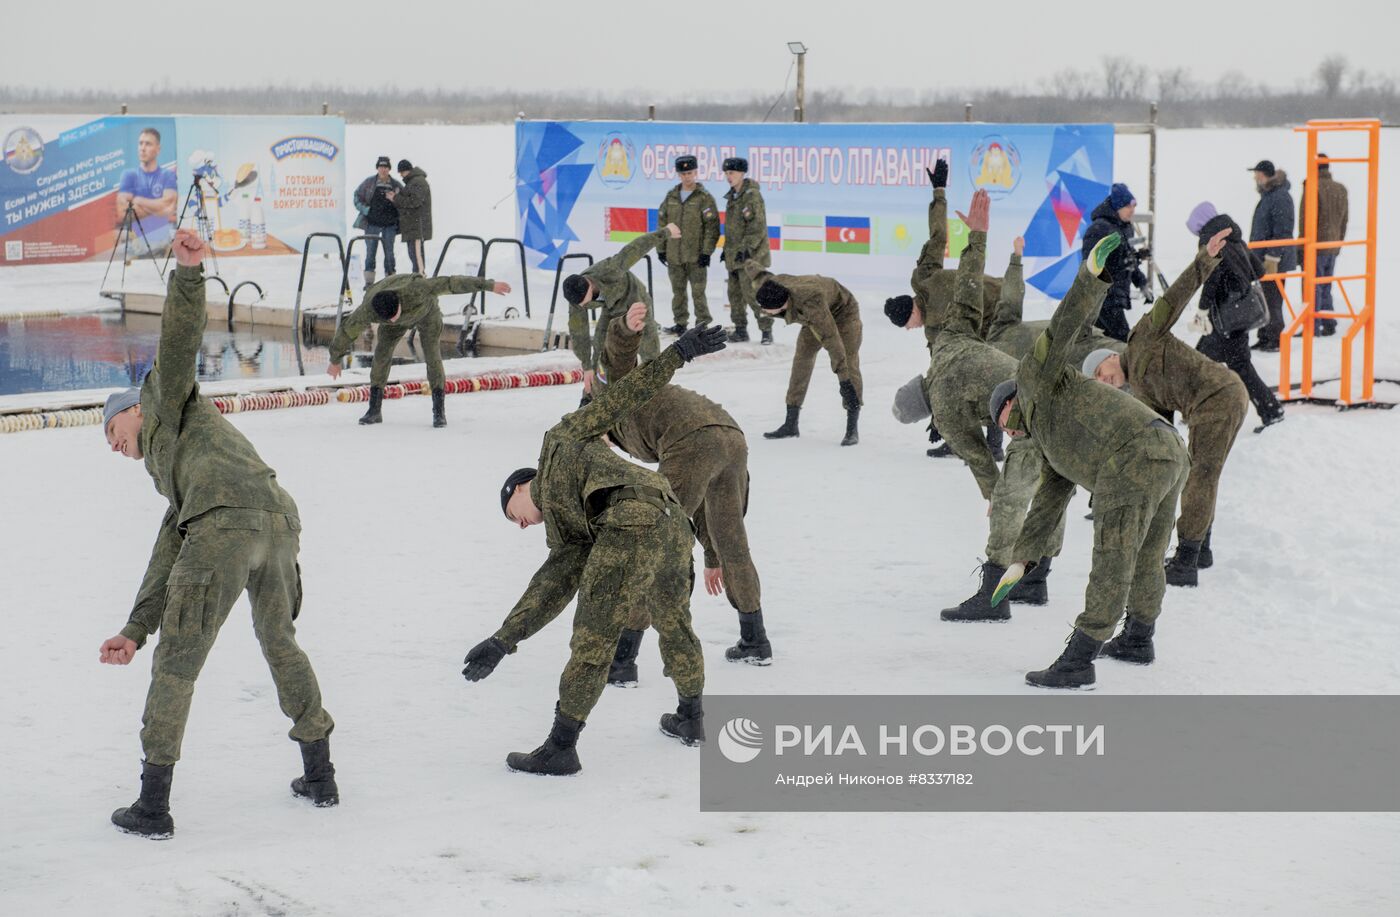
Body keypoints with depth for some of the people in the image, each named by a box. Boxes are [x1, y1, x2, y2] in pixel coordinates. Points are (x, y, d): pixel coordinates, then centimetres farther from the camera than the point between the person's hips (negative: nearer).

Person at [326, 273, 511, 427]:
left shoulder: (414, 290, -48)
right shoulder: (367, 311, -37)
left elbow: (451, 283, -45)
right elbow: (347, 330, -19)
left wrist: (489, 285, -45)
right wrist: (335, 361, -5)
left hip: (425, 310, -2)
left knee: (432, 356, -17)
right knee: (382, 352, -13)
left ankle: (439, 411, -14)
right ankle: (375, 410, -5)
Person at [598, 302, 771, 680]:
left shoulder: (618, 389, 29)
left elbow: (618, 349, 2)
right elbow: (706, 505, 46)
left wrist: (627, 326, -22)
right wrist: (713, 557, 53)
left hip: (692, 445, -7)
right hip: (733, 438, 7)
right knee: (732, 543, 28)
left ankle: (621, 660, 1)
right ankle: (755, 641, 41)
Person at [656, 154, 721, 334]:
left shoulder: (705, 198, -5)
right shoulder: (671, 196, 9)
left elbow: (712, 227, -7)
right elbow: (662, 223, 13)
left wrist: (707, 252, -12)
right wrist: (661, 248, 10)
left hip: (696, 257, -4)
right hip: (674, 255, 4)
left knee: (698, 292, -4)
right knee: (678, 291, 11)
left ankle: (702, 324, 4)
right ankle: (680, 323, 21)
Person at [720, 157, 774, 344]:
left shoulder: (752, 195, -12)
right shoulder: (732, 196, 15)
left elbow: (758, 226, -18)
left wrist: (747, 248, -20)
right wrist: (727, 248, 20)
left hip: (751, 255, -9)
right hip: (734, 256, 9)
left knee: (751, 292, -12)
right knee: (735, 293, 11)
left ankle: (766, 329, -5)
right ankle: (740, 329, 19)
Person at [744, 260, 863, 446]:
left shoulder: (810, 302, -48)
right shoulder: (765, 285, -28)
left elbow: (831, 338, -47)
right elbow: (752, 266, -7)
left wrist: (843, 378, -46)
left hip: (842, 311, -7)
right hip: (814, 317, 7)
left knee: (849, 364, -18)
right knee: (802, 360, -1)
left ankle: (853, 429, -15)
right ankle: (791, 424, 6)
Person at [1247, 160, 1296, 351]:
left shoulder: (1281, 198, -19)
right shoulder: (1267, 195, 14)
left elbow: (1282, 232, -22)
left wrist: (1272, 258, -22)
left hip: (1274, 260, -10)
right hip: (1263, 258, 10)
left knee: (1272, 301, -4)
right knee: (1262, 299, 14)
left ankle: (1276, 340, 3)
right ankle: (1265, 338, 21)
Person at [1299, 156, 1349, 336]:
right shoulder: (1341, 189, 10)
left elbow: (1305, 219, -15)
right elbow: (1344, 221, 16)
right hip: (1333, 247, 7)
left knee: (1314, 289, -4)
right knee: (1326, 288, 16)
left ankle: (1313, 327, -4)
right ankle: (1329, 324, 18)